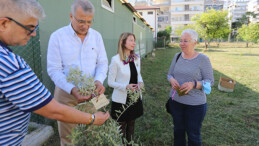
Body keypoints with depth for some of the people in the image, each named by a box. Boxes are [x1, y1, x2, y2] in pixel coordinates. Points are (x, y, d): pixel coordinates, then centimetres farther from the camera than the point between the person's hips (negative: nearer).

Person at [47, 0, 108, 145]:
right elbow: (54, 70, -11)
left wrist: (99, 81, -17)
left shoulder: (96, 36, 1)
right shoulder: (57, 36, -9)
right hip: (67, 93, -2)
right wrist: (72, 89, -25)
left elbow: (102, 63, 3)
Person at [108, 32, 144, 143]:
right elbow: (110, 82, -11)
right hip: (121, 99, -5)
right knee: (122, 126, 13)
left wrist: (140, 82, -6)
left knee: (131, 124, 20)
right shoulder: (116, 59, -16)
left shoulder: (136, 58, 1)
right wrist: (126, 86, -24)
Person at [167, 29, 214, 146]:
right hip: (175, 101, 4)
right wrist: (172, 80, -15)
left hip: (195, 104, -4)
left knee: (193, 135, 11)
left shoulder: (203, 59, -11)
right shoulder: (177, 56, 3)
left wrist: (193, 84, -27)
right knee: (178, 130, 20)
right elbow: (169, 74, 9)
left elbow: (209, 81, -10)